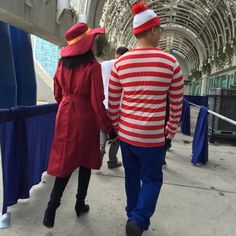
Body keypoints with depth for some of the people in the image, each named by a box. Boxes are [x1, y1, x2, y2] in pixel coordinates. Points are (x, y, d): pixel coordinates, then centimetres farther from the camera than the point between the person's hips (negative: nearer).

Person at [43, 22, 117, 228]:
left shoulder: (62, 64, 2)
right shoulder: (93, 66, -14)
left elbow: (57, 94, 9)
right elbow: (97, 101, -17)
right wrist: (108, 127, -10)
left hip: (65, 116, 4)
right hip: (86, 117, -4)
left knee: (65, 161, 13)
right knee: (85, 161, 13)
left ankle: (52, 206, 7)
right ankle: (80, 204, 27)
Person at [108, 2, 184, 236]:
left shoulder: (119, 63, 0)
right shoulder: (170, 62, -5)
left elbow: (112, 102, 4)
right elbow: (176, 102, 2)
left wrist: (114, 126, 17)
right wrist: (171, 129, 15)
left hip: (125, 133, 4)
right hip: (152, 136, -3)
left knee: (131, 176, 21)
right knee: (152, 179, 16)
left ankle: (133, 216, 36)